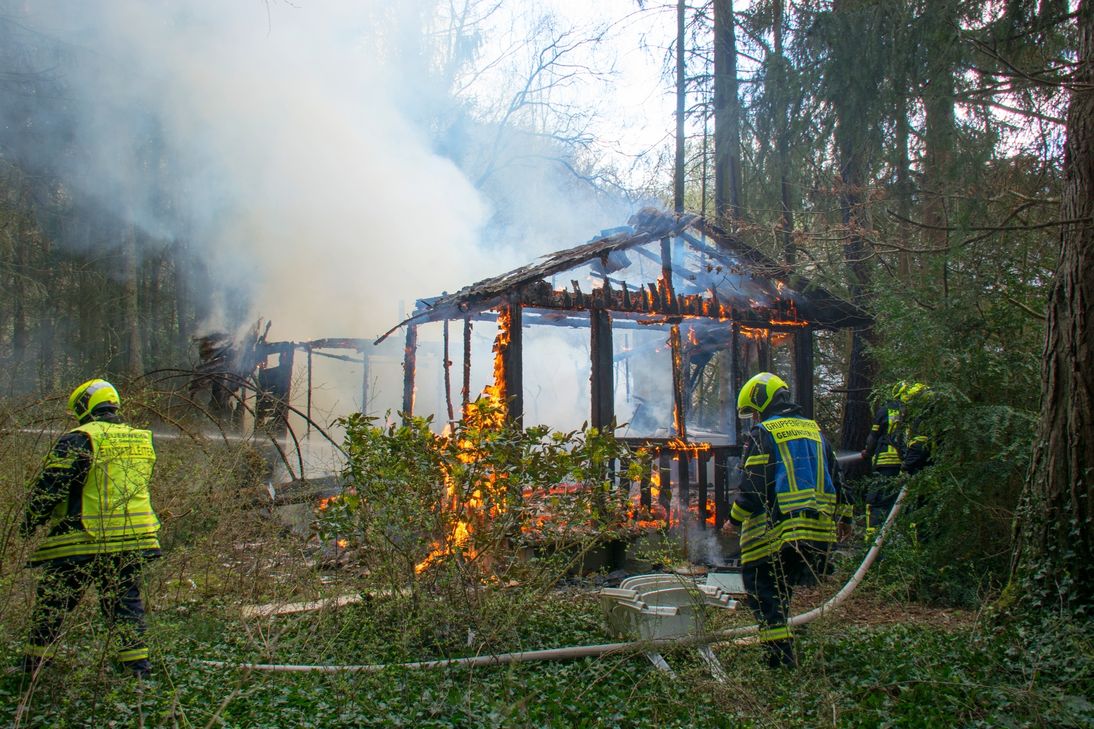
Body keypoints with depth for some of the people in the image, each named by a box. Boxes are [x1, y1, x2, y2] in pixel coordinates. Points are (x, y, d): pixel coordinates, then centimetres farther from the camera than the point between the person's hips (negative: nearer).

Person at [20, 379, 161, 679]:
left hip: (81, 542, -5)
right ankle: (137, 660, 9)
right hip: (131, 541, 5)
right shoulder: (141, 440, 10)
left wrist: (32, 520, 3)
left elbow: (50, 486, -11)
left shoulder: (78, 440, -10)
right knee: (125, 600, 14)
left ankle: (35, 661, 20)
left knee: (52, 599, 11)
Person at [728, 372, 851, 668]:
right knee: (781, 595, 18)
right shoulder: (814, 430, 17)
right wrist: (843, 518, 32)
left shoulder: (762, 433, -5)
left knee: (765, 596, -1)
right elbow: (835, 479, 22)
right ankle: (784, 655, 20)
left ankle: (782, 661, -8)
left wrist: (735, 520, 3)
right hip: (819, 532, 7)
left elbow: (752, 488, -11)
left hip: (776, 531, -7)